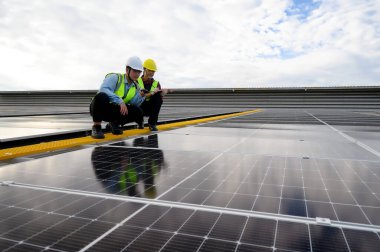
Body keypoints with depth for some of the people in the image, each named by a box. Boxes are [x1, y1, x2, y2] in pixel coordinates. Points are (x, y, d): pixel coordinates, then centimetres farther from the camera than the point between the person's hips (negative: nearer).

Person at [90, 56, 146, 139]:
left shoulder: (135, 87, 5)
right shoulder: (115, 77, -12)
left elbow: (134, 105, -5)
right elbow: (103, 90, -31)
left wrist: (141, 97, -22)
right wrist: (120, 101, -39)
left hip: (115, 112, 5)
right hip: (101, 108, -5)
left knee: (137, 112, -18)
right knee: (101, 96, -38)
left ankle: (114, 124, 8)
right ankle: (96, 126, -19)